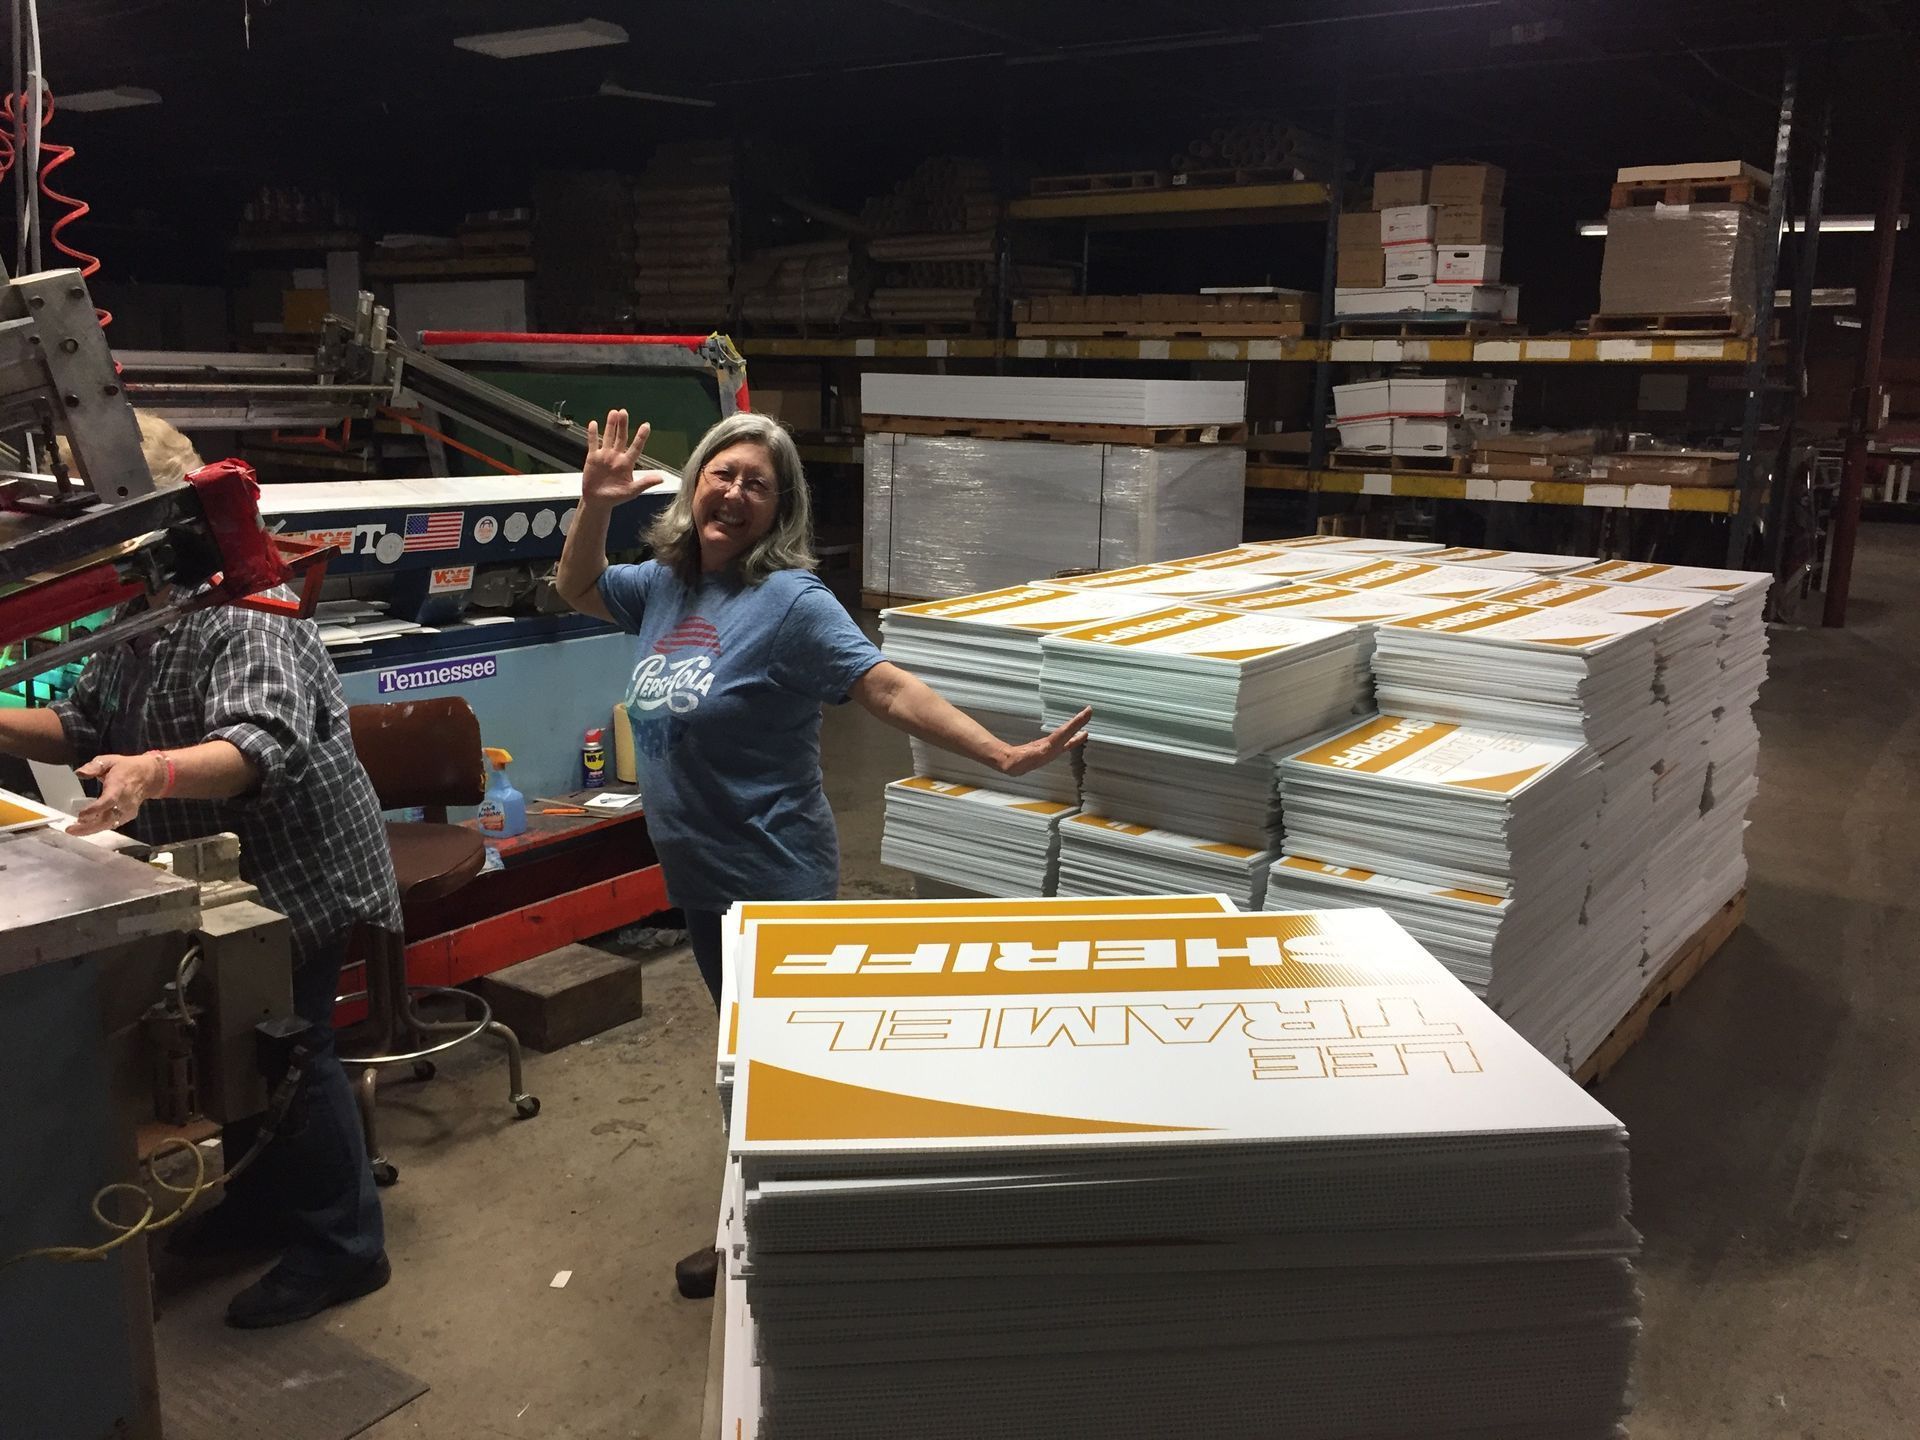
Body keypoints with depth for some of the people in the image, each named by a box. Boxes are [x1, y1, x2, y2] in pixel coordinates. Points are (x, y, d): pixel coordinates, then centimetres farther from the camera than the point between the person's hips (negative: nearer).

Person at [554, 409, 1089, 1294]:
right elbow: (578, 591, 19)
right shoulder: (668, 582, 2)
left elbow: (893, 691, -24)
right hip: (697, 878, 8)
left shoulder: (789, 602, -19)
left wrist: (1005, 756, -34)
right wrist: (596, 506, 0)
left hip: (773, 883, -8)